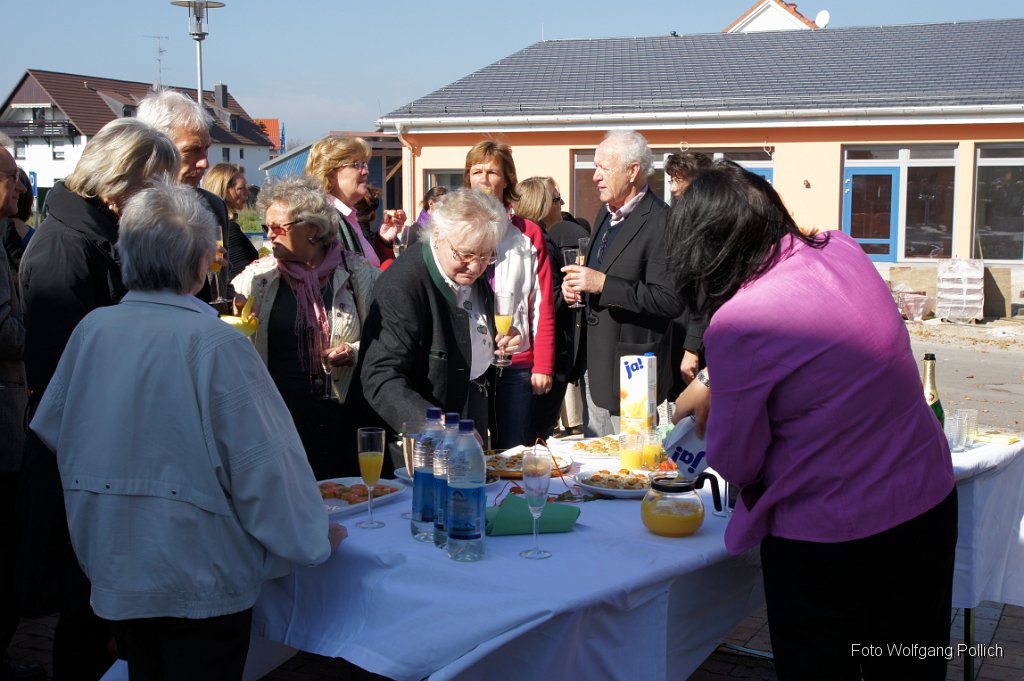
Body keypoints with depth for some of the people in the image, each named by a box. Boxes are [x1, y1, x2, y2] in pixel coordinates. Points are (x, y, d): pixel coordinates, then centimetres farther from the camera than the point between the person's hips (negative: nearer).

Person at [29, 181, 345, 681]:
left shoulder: (92, 330, -4)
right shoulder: (215, 344, -20)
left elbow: (50, 428, 8)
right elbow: (265, 460, -19)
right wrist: (315, 536, -3)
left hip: (115, 571, 5)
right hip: (200, 581, -5)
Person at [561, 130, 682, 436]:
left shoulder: (660, 222, -18)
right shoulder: (606, 211, 11)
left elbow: (671, 300, -24)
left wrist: (603, 284, -25)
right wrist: (576, 284, 4)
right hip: (592, 363, 9)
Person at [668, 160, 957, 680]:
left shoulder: (736, 325, -23)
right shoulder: (843, 252, -4)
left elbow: (736, 464, -11)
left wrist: (712, 407, 10)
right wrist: (711, 380, 21)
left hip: (830, 540, -7)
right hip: (930, 504, 7)